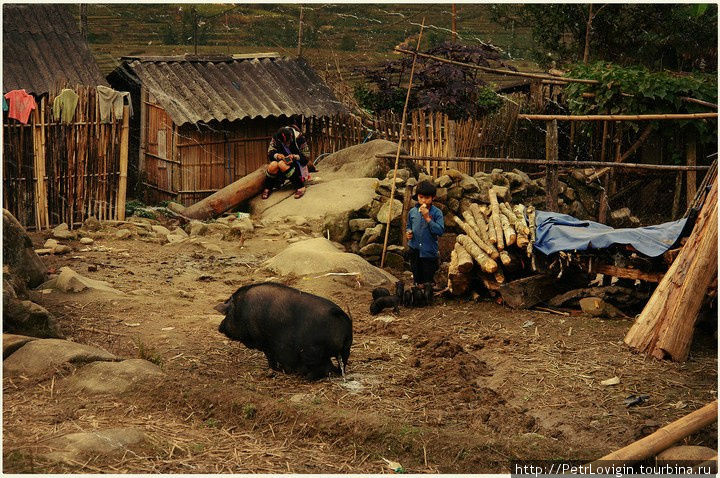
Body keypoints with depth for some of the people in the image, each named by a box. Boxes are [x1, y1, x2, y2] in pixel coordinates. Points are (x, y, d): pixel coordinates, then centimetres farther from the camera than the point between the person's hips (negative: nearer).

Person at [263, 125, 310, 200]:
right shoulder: (276, 137, -11)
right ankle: (267, 188, -9)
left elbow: (306, 156, -13)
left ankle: (300, 187, -28)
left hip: (296, 161, -3)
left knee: (282, 164, -35)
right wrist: (276, 155, -26)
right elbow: (270, 152, -3)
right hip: (283, 159, 3)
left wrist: (295, 156, -30)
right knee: (273, 165, -32)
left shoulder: (299, 138, -20)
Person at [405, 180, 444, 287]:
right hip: (415, 251, 4)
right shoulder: (412, 212, 1)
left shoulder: (436, 213, -12)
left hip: (429, 253, -4)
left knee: (428, 281, 6)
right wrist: (408, 232, -5)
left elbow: (440, 231, -21)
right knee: (417, 280, 17)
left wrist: (428, 218, -25)